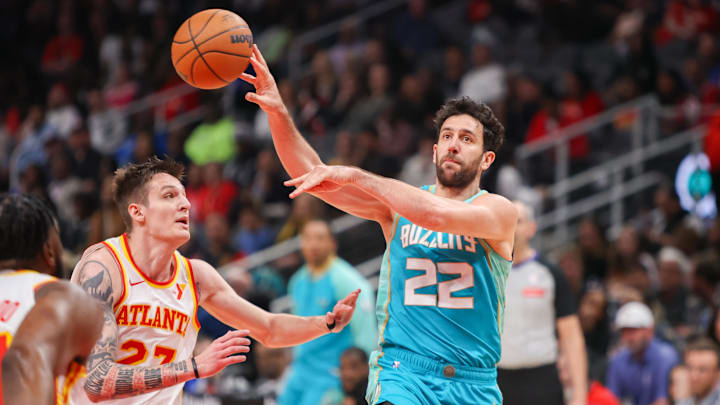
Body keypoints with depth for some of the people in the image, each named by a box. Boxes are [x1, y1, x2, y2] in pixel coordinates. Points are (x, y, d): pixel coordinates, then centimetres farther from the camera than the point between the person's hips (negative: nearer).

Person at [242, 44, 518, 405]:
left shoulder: (499, 211, -2)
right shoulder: (398, 200, 8)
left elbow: (436, 214, -22)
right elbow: (311, 176, -1)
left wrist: (353, 175, -20)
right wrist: (278, 114, -16)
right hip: (402, 373, 0)